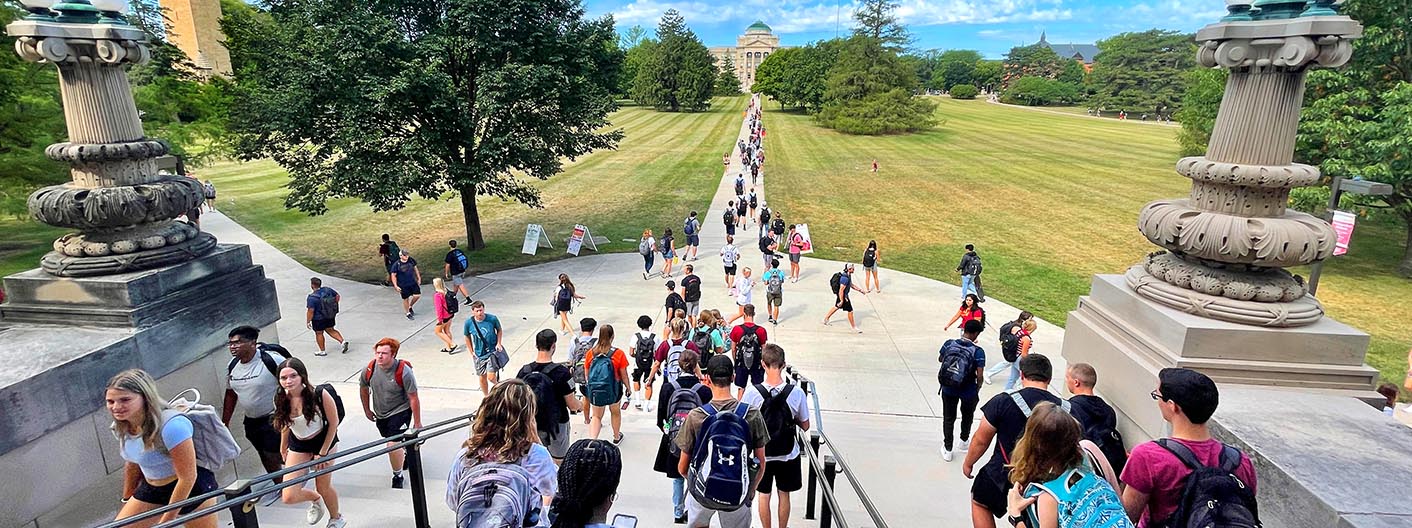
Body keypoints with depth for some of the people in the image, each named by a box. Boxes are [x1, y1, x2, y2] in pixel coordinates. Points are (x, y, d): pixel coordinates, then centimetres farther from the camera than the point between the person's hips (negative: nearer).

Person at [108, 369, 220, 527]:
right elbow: (132, 464, 12)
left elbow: (187, 478, -25)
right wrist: (127, 501, 19)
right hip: (151, 488, 7)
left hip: (192, 489, -7)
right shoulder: (121, 427, -7)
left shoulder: (172, 425, -31)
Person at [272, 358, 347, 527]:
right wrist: (284, 449, 12)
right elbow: (285, 426, 3)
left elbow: (333, 423, -16)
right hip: (298, 446, 3)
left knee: (323, 487, 9)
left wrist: (323, 453, -13)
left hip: (324, 441, -3)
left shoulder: (320, 394, -28)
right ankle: (315, 499, 34)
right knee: (289, 497, -3)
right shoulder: (280, 400, -17)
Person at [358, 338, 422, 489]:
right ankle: (406, 453, 59)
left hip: (400, 412, -6)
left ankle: (397, 476, 8)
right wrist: (367, 410, 15)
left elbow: (413, 398, -20)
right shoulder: (370, 369, -15)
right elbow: (363, 389, 7)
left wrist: (417, 422, -15)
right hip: (380, 414, 6)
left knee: (393, 444, -17)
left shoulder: (404, 371, -27)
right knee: (389, 440, 26)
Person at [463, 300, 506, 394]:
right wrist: (471, 352, 5)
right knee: (482, 379, 12)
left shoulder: (493, 319, -15)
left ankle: (498, 384, 23)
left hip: (493, 351, -2)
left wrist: (499, 343, -8)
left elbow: (499, 330, 4)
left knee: (491, 377, -13)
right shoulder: (469, 323, -11)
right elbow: (467, 337, 6)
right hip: (479, 354, 3)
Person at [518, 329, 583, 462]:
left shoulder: (524, 371, -11)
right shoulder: (561, 372, -22)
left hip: (532, 425, 3)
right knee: (560, 463, 16)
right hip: (557, 425, -3)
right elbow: (572, 405, -16)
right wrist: (580, 406, 7)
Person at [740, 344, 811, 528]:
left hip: (761, 453, 0)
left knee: (763, 494, 19)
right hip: (788, 454, 1)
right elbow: (805, 426, -7)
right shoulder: (797, 393, -19)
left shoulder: (752, 393, -21)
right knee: (784, 494, 20)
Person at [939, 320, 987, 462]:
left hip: (948, 389, 2)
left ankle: (947, 449, 24)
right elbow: (979, 376, -18)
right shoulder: (978, 351, -20)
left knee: (948, 418, 17)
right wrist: (977, 391, -2)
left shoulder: (949, 343, -12)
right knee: (967, 416, 26)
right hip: (968, 391, -1)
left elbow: (941, 359, 7)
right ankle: (964, 441, 47)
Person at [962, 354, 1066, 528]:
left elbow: (981, 440, -9)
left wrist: (968, 463, 8)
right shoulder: (1065, 408, -12)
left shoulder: (1003, 402, -19)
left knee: (980, 502, 23)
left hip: (1003, 474, -3)